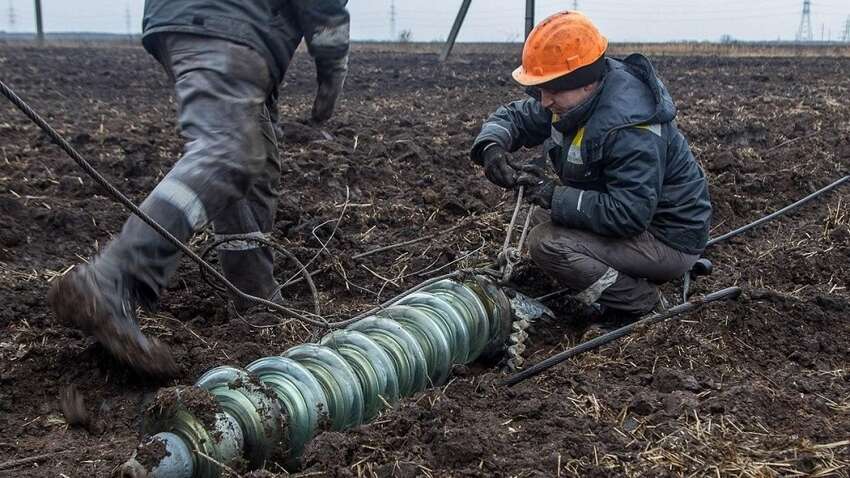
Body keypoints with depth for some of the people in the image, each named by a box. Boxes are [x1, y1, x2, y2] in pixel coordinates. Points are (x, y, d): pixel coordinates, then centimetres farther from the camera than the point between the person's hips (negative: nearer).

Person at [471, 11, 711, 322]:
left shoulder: (630, 127, -32)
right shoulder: (573, 99, -4)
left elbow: (628, 214, -35)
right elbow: (514, 116, 5)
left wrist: (555, 197, -30)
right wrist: (491, 146, -18)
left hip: (669, 239, -9)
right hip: (633, 212, 10)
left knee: (547, 244, -21)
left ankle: (641, 304, -5)